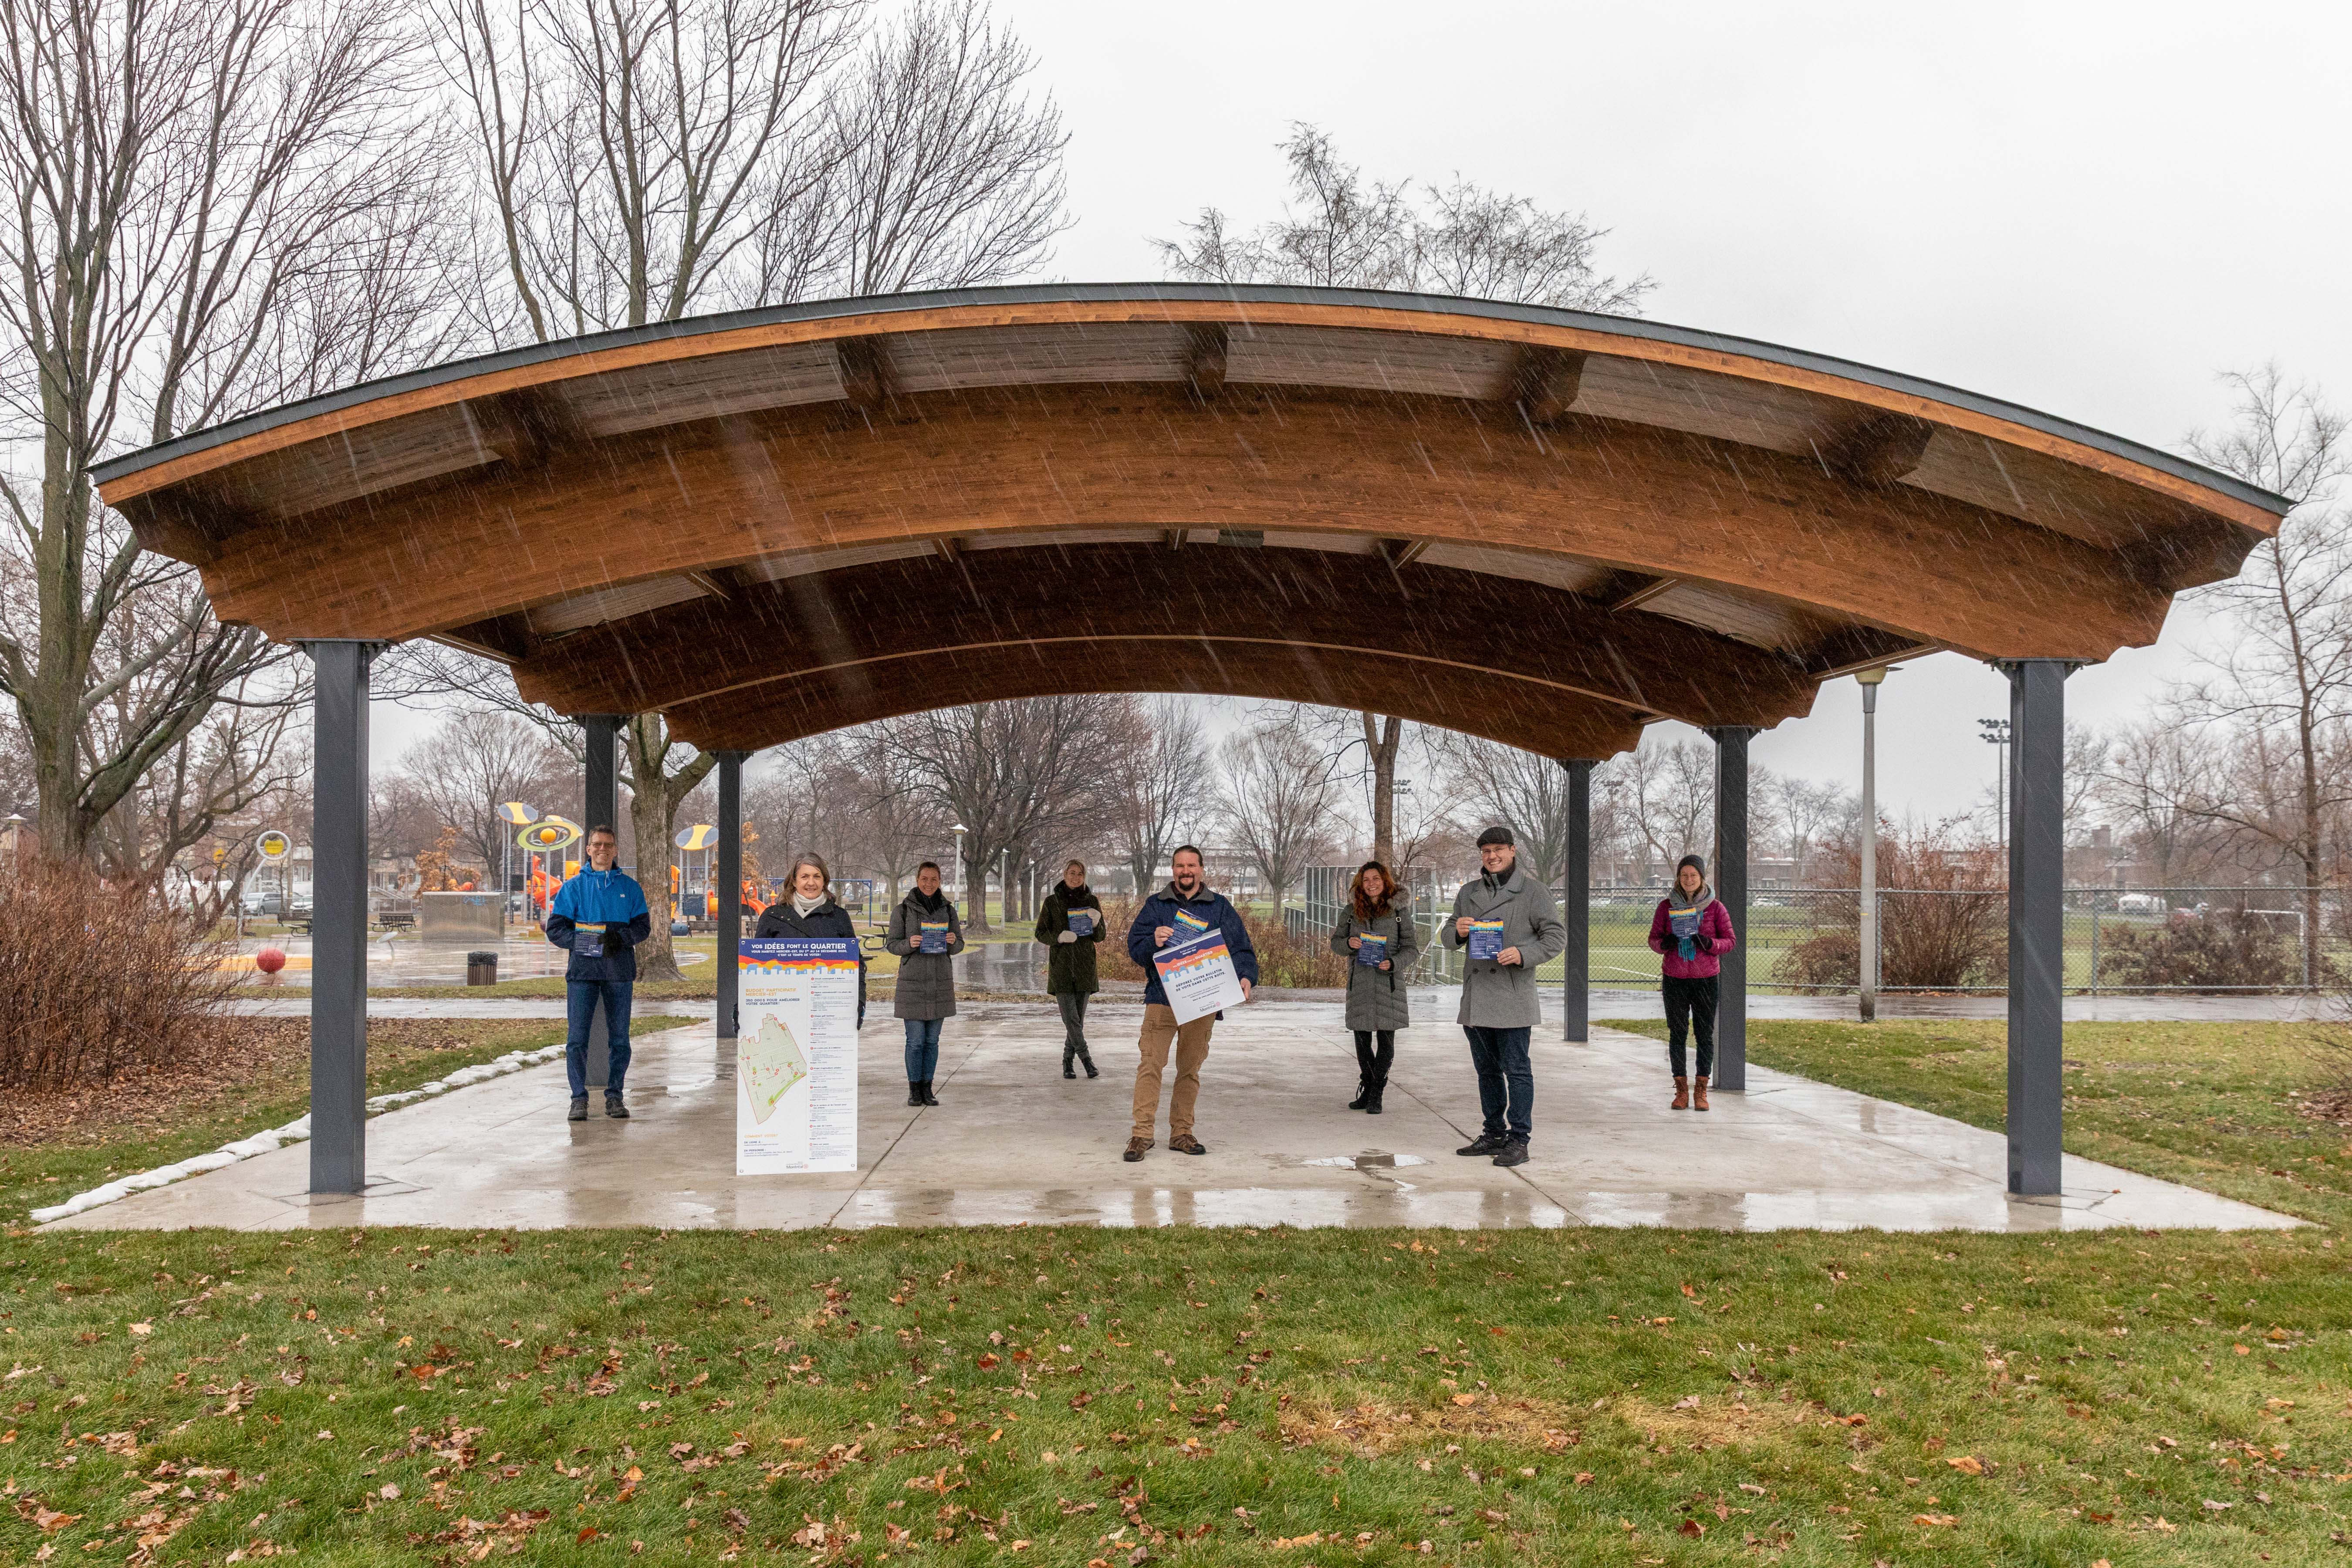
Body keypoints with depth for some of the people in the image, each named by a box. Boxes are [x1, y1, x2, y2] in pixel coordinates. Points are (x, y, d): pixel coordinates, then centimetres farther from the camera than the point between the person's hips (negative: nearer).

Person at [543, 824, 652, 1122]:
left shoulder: (630, 887, 11)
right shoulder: (572, 887, 8)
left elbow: (643, 926, 8)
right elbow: (555, 929, 2)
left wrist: (621, 937, -14)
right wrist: (594, 944, -11)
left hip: (620, 972, 1)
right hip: (582, 969, -1)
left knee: (620, 1038, 4)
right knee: (577, 1038, -5)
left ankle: (614, 1096, 13)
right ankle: (579, 1098, 2)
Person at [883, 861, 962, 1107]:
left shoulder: (947, 909, 8)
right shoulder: (903, 910, -1)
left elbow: (959, 945, 12)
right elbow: (891, 944, 1)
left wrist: (952, 942, -11)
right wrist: (909, 944, -19)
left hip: (941, 982, 3)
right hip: (913, 982, -3)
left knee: (932, 1040, 8)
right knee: (915, 1040, -2)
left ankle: (928, 1089, 16)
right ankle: (914, 1090, 8)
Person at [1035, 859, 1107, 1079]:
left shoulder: (1092, 901, 7)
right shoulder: (1052, 902, 3)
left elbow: (1100, 938, 8)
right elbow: (1041, 933, 5)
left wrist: (1096, 923, -14)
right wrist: (1059, 937, -15)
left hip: (1085, 966, 2)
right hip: (1061, 966, -2)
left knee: (1078, 1018, 4)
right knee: (1070, 1017, -11)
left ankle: (1068, 1061, 14)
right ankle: (1086, 1059, -7)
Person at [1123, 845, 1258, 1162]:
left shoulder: (1220, 907, 10)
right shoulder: (1155, 905, 8)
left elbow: (1241, 947, 6)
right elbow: (1134, 947, 2)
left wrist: (1246, 977, -12)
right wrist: (1153, 942, -20)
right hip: (1161, 999, -1)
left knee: (1190, 1068, 10)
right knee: (1150, 1065, -10)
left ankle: (1181, 1133, 19)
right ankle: (1142, 1133, -6)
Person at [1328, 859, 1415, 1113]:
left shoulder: (1399, 912, 3)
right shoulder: (1351, 911, 8)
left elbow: (1409, 950, 3)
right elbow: (1335, 942, 13)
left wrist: (1393, 963, -16)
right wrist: (1349, 944, -10)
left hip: (1389, 982, -2)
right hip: (1360, 984, 2)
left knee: (1385, 1040, -1)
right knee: (1362, 1040, 8)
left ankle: (1376, 1096, 7)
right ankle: (1367, 1090, 21)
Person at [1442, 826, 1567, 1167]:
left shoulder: (1533, 892, -1)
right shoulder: (1469, 892, 15)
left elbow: (1557, 935, -3)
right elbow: (1449, 937, 19)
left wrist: (1523, 955, -18)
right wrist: (1458, 931, -5)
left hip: (1513, 996, -6)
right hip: (1476, 996, 6)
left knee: (1516, 1069, -5)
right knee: (1486, 1069, 13)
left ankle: (1519, 1140, -1)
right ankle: (1495, 1134, 24)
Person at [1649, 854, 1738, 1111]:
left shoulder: (1715, 907, 1)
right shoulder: (1666, 906, 4)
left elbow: (1730, 940, 1)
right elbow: (1653, 939, 7)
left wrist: (1710, 943, -19)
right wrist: (1663, 943, -16)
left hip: (1707, 979, -1)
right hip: (1675, 979, 1)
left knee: (1705, 1034, 0)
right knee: (1677, 1033, 1)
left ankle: (1701, 1091, 8)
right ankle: (1681, 1091, 8)